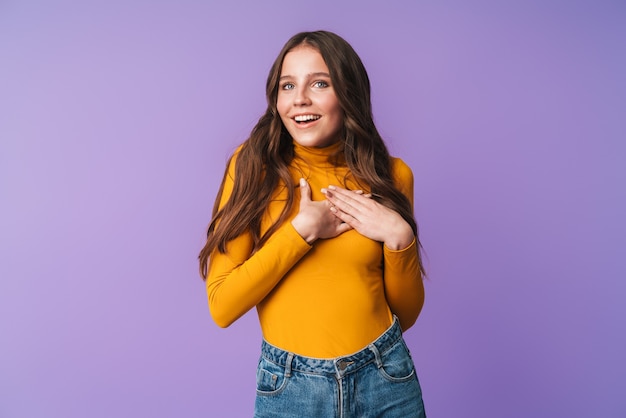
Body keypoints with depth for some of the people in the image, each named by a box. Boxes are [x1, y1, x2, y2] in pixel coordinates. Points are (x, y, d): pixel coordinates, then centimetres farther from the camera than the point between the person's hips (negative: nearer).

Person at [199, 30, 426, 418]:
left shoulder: (390, 175, -4)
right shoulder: (253, 167, -9)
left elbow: (406, 313, 1)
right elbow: (222, 307, -13)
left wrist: (400, 238, -15)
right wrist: (302, 229, -19)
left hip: (385, 380, 2)